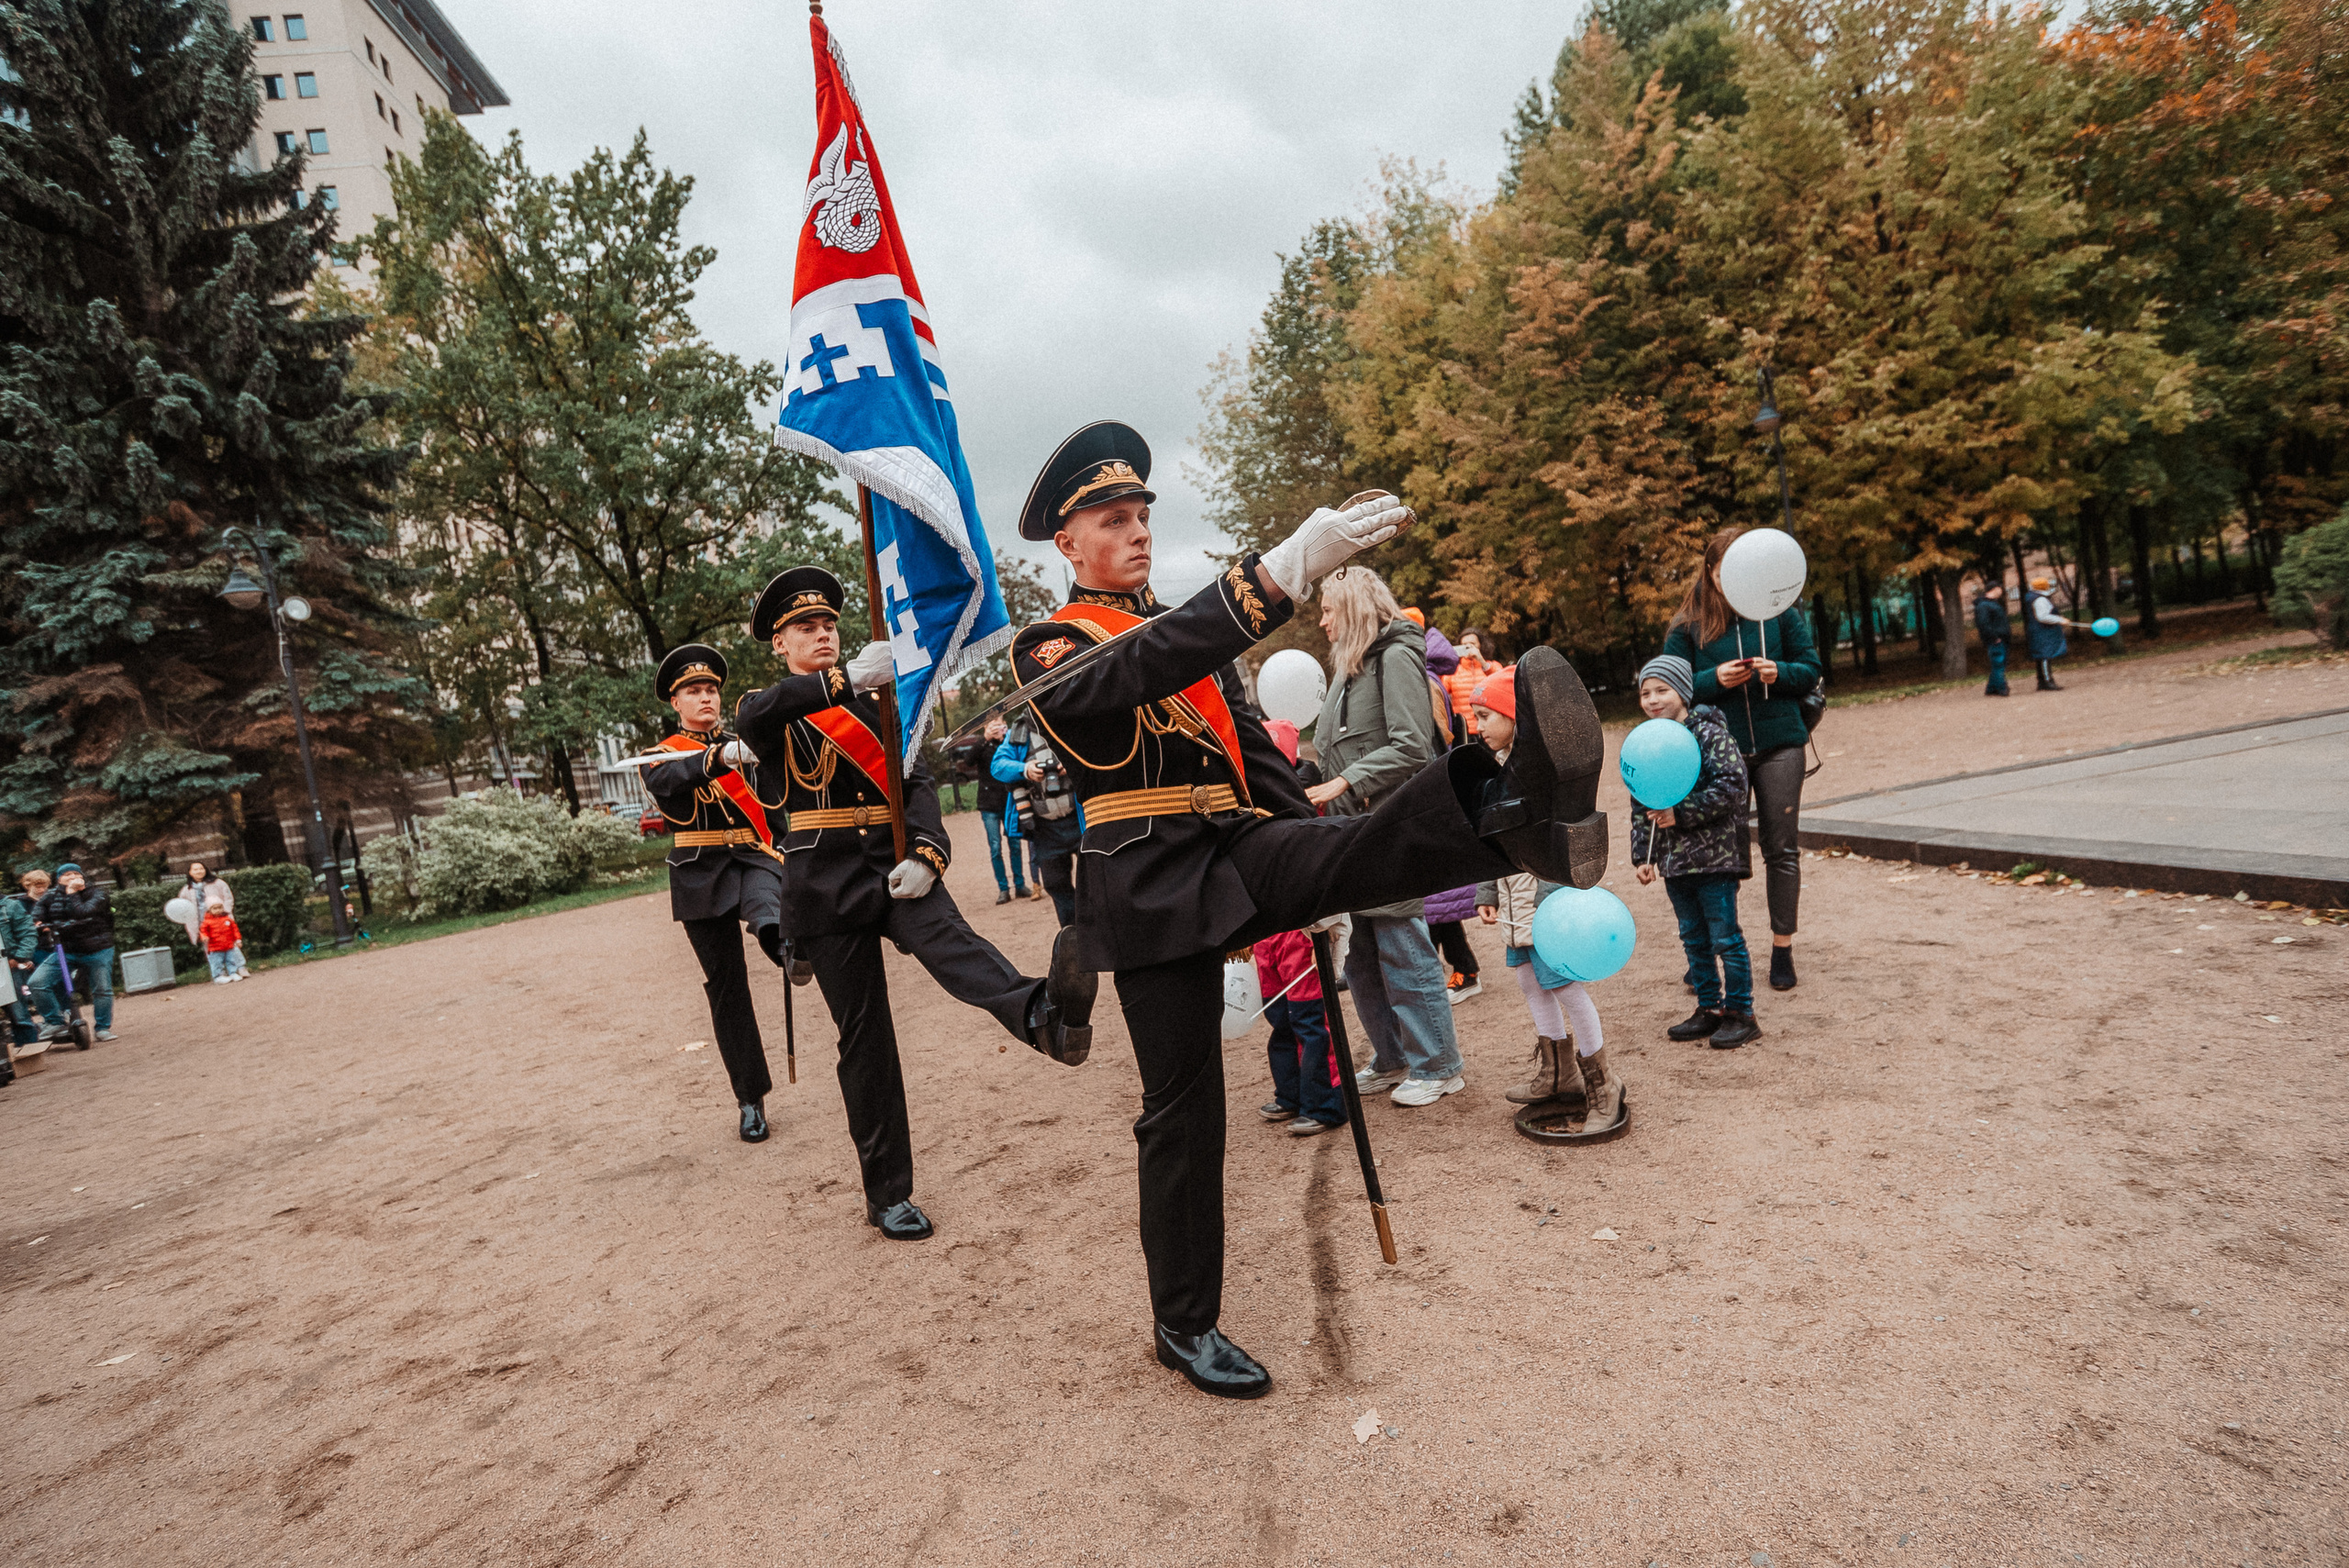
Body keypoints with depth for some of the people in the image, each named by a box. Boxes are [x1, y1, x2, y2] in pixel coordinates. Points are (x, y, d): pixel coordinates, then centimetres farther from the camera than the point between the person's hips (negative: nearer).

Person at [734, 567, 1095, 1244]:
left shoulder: (879, 702, 17)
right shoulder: (768, 710, 7)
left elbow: (918, 783, 5)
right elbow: (753, 717, -20)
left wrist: (926, 854, -16)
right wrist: (844, 678, -35)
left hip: (891, 864, 1)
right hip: (825, 880, -1)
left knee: (948, 934, -31)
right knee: (864, 1038, 1)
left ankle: (1046, 1015, -61)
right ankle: (887, 1195, 12)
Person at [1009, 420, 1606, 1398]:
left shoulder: (1190, 631, 20)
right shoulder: (1049, 650, -3)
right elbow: (1143, 670, -27)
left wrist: (1316, 874, 15)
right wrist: (1283, 570, -41)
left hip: (1241, 852, 5)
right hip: (1153, 886, -4)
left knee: (1363, 843, -28)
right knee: (1182, 1112, 1)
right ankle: (1184, 1325, 17)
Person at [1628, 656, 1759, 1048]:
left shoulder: (1710, 733, -10)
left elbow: (1731, 787, -19)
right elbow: (1640, 806, 13)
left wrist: (1681, 813, -20)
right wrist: (1644, 855, 9)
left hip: (1714, 855, -7)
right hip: (1674, 859, 7)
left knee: (1725, 938, 0)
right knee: (1694, 939, 15)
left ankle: (1740, 1013, 12)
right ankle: (1709, 1009, 26)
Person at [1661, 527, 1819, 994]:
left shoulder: (1780, 612, 1)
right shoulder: (1689, 625, -1)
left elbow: (1811, 670, 5)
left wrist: (1780, 672, -16)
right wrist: (1715, 679, -17)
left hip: (1778, 745, 1)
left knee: (1782, 847, 5)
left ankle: (1782, 949, 16)